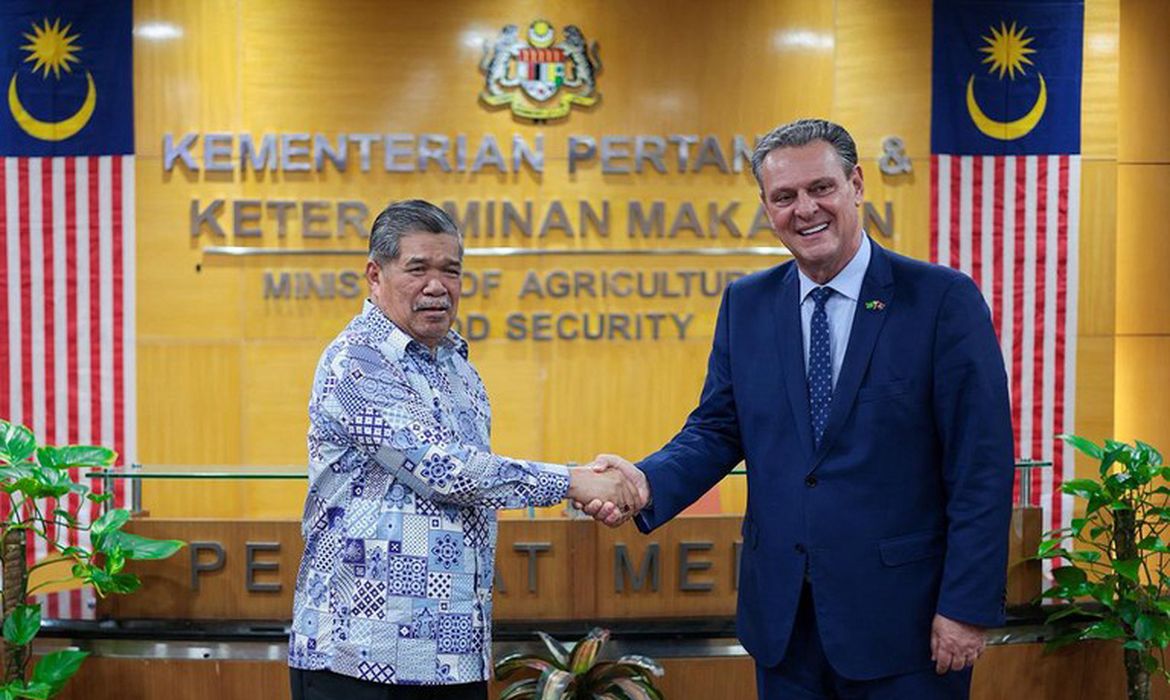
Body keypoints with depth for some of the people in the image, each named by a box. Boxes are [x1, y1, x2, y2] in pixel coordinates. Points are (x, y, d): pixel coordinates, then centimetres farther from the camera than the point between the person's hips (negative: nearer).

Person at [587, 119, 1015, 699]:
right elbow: (717, 429, 8)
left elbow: (982, 465, -9)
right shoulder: (746, 304, 6)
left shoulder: (943, 298, -8)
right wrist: (648, 482, -13)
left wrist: (968, 607, -13)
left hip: (901, 616, -4)